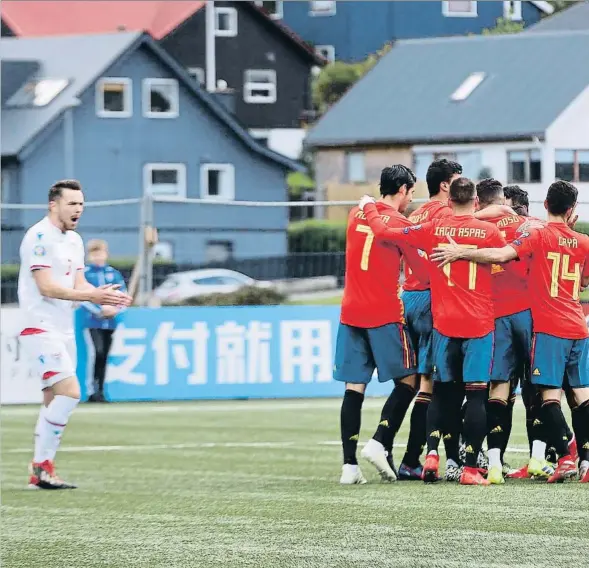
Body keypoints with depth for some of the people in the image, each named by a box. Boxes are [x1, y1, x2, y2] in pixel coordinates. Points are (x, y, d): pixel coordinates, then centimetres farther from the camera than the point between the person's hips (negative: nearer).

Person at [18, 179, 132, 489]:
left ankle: (39, 472, 13)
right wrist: (91, 296, -26)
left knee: (55, 402, 9)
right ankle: (42, 465, -12)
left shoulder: (74, 240, 15)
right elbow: (46, 287, -19)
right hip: (40, 329, -9)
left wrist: (106, 295, -6)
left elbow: (79, 284, 13)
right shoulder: (39, 237, -13)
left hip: (63, 331, 9)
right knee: (69, 392, -19)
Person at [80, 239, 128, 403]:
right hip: (93, 320, -4)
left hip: (110, 321, 4)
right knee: (99, 352, -20)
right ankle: (93, 388, -13)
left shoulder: (114, 274, 8)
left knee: (104, 356, 6)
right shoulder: (85, 273, -1)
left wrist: (115, 309, -12)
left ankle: (99, 392, 14)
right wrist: (100, 309, -18)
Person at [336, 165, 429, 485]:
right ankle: (379, 443, -8)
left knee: (354, 387, 3)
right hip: (385, 314, -5)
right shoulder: (400, 224, -6)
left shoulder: (357, 214, 11)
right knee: (408, 380, 6)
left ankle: (349, 464, -3)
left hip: (351, 313, 5)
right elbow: (421, 267, -2)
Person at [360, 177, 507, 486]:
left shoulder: (433, 229, 0)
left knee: (442, 390, 16)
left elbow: (382, 231, 3)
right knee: (476, 392, -2)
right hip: (479, 324, -2)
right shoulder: (489, 231, -4)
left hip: (444, 322, 2)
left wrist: (369, 207, 21)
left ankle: (432, 453, 1)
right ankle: (470, 468, -6)